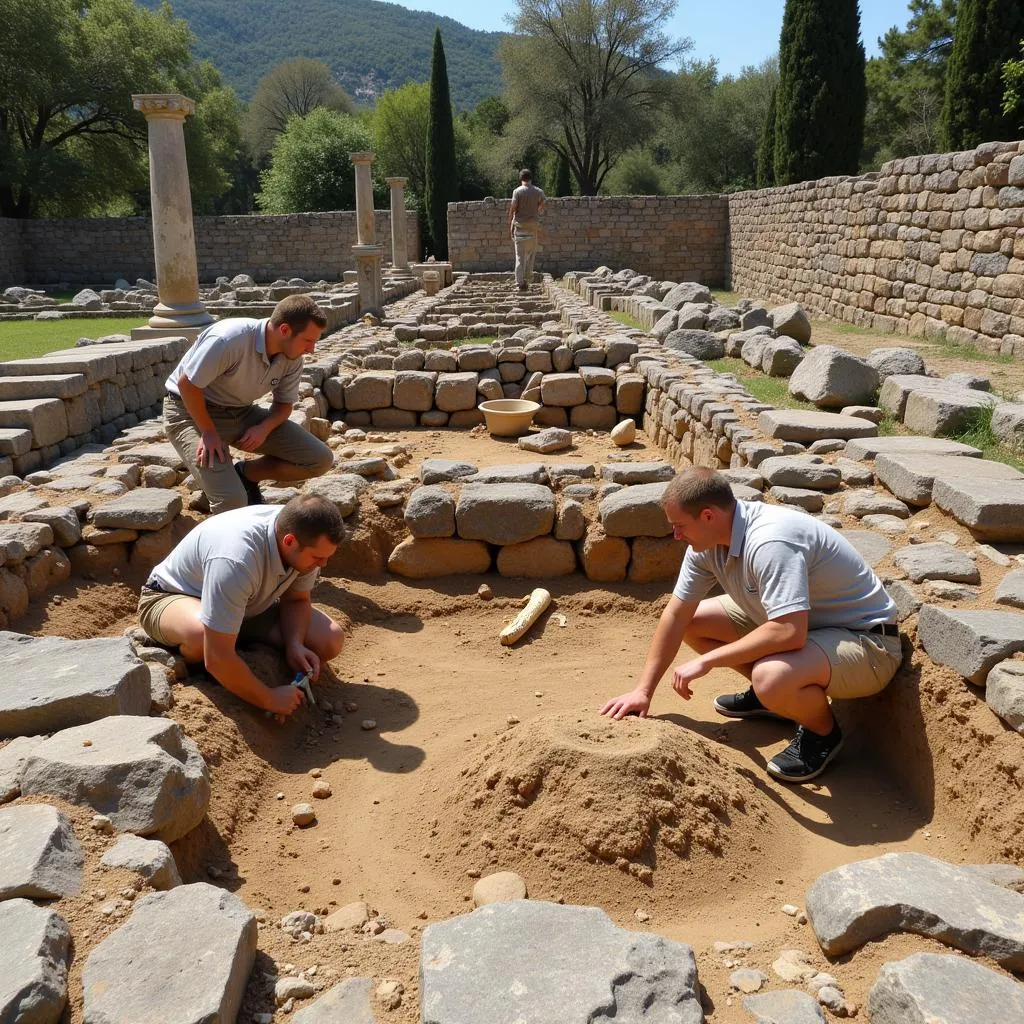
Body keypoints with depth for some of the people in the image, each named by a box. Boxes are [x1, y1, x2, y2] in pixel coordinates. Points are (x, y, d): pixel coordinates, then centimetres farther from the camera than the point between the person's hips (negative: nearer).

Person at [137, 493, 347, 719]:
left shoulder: (304, 538, -22)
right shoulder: (235, 560, -43)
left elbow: (296, 600, -4)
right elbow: (217, 658, -41)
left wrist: (295, 645, -22)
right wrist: (269, 699, -30)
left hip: (250, 606, 6)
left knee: (331, 639, -15)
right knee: (201, 634, -43)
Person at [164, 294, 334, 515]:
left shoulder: (292, 359, -9)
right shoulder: (229, 339, -31)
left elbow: (284, 403, 4)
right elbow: (187, 383, -23)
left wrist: (265, 428, -16)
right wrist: (209, 432, -19)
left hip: (241, 413, 7)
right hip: (191, 412, -6)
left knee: (320, 459, -7)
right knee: (231, 500, -28)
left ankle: (245, 474, 11)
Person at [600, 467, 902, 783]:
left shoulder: (770, 542, -33)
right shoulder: (707, 541, -6)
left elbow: (789, 633, -41)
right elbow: (677, 615, 0)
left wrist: (707, 660, -30)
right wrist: (643, 691, -2)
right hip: (796, 622, 8)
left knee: (772, 678, -37)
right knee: (694, 621, 4)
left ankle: (823, 731, -2)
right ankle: (769, 696, 20)